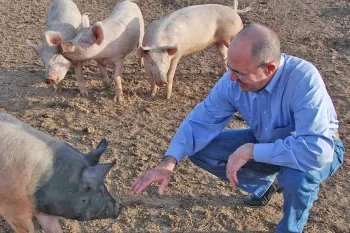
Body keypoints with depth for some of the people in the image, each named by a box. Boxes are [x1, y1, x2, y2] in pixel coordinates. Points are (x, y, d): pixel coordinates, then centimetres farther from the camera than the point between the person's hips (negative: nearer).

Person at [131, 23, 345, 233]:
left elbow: (316, 151, -44)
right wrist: (168, 162, -29)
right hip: (266, 143, 5)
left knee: (298, 175, -40)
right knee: (199, 151, -5)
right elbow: (200, 121, -15)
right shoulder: (233, 81, -22)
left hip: (320, 147, -4)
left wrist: (252, 151, -39)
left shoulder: (303, 79, -38)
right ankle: (266, 184, 17)